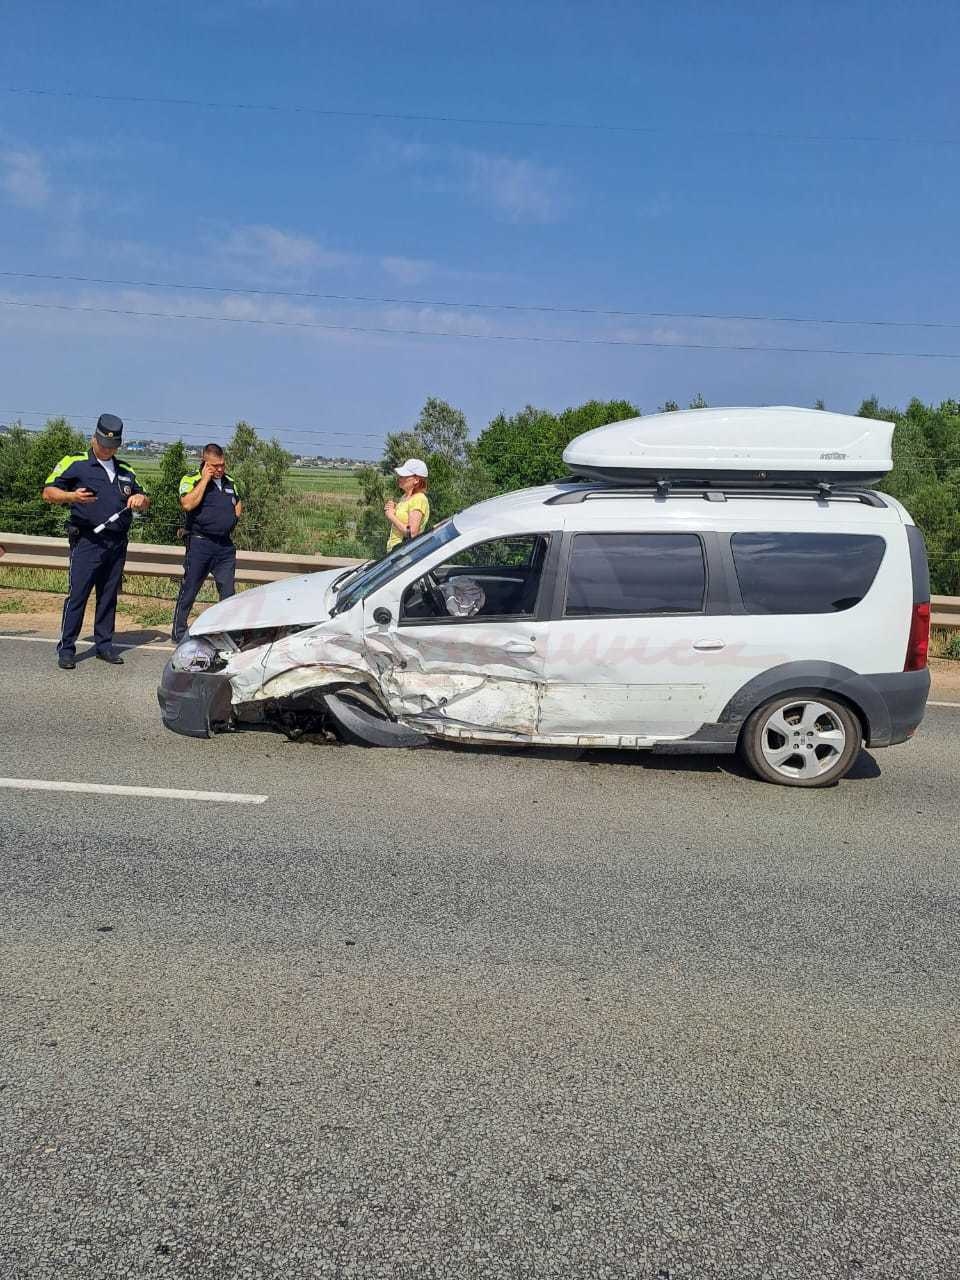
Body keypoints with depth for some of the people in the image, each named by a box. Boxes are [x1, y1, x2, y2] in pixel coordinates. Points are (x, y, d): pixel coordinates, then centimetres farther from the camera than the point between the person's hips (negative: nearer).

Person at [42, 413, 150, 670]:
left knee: (109, 597, 9)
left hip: (117, 544, 5)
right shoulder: (75, 463, 2)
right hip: (87, 541, -5)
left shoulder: (126, 471, 19)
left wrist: (141, 499, 0)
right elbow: (48, 492, -2)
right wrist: (71, 496, -22)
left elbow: (144, 501, 25)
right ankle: (66, 649, -3)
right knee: (77, 595, -8)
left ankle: (104, 644, 17)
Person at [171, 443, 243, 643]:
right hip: (200, 543, -5)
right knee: (189, 590, 2)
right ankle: (179, 633, 12)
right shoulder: (191, 480, -4)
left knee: (228, 591, 5)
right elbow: (188, 504, -21)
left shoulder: (230, 482, 15)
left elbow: (238, 505, 30)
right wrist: (205, 480, -16)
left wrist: (233, 518, 9)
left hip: (225, 544, 5)